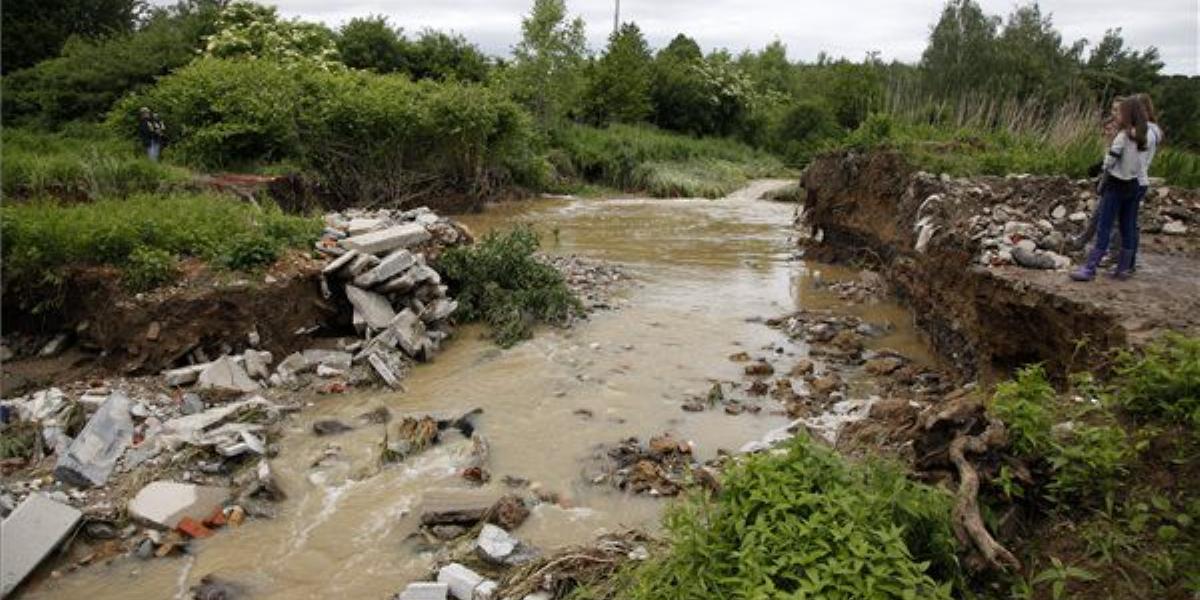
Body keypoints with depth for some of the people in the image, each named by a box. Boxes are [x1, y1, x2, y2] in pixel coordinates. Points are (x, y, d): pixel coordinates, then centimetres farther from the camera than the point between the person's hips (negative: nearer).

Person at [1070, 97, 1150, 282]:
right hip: (1133, 185, 7)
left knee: (1104, 227, -8)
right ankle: (1123, 268, 17)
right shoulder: (1143, 137, 5)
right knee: (1128, 228, 10)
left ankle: (1090, 268, -10)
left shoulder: (1123, 136, -14)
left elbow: (1109, 162, -14)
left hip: (1116, 185, -7)